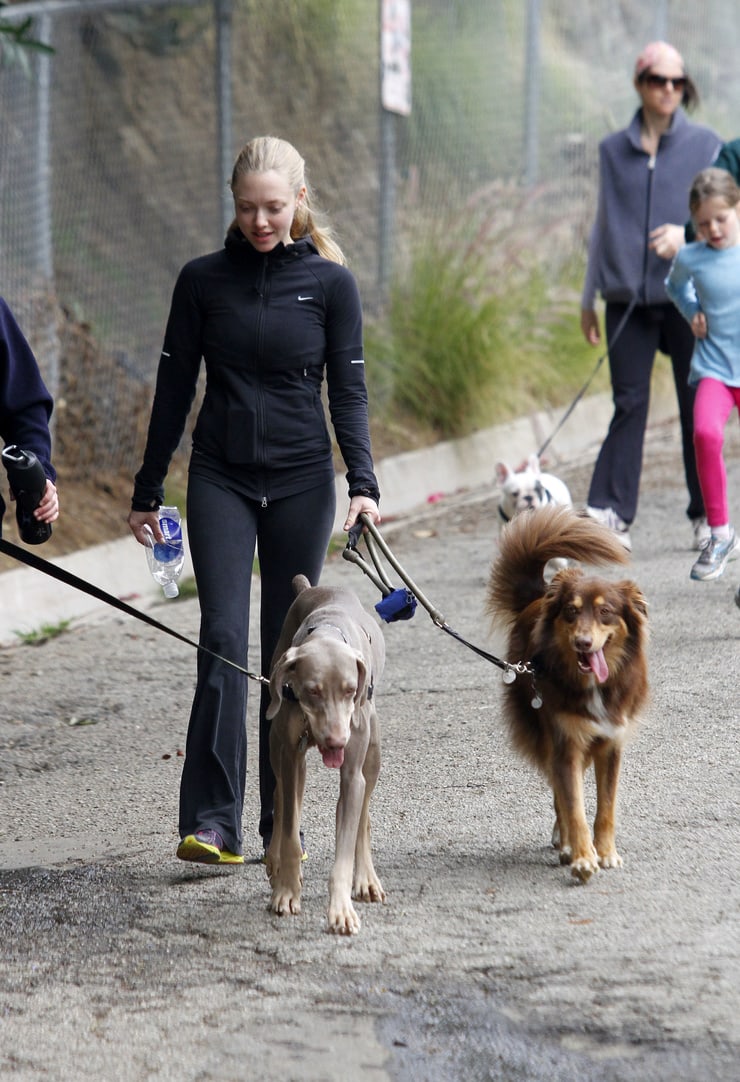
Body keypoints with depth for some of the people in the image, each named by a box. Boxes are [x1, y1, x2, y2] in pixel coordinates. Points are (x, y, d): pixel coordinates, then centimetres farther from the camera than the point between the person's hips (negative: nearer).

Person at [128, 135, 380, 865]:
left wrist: (362, 484, -12)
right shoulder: (203, 280, 2)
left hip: (301, 482, 0)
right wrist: (147, 493, 7)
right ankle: (211, 823, -15)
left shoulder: (331, 283, 1)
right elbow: (174, 389, 6)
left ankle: (281, 823, 13)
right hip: (221, 478, 0)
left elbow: (348, 391, 0)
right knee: (223, 639, -12)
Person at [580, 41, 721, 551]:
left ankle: (707, 515, 12)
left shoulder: (705, 145, 4)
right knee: (629, 404, -3)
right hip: (628, 298, 1)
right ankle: (610, 514, -7)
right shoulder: (613, 149, 11)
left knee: (697, 406, 3)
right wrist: (589, 297, 16)